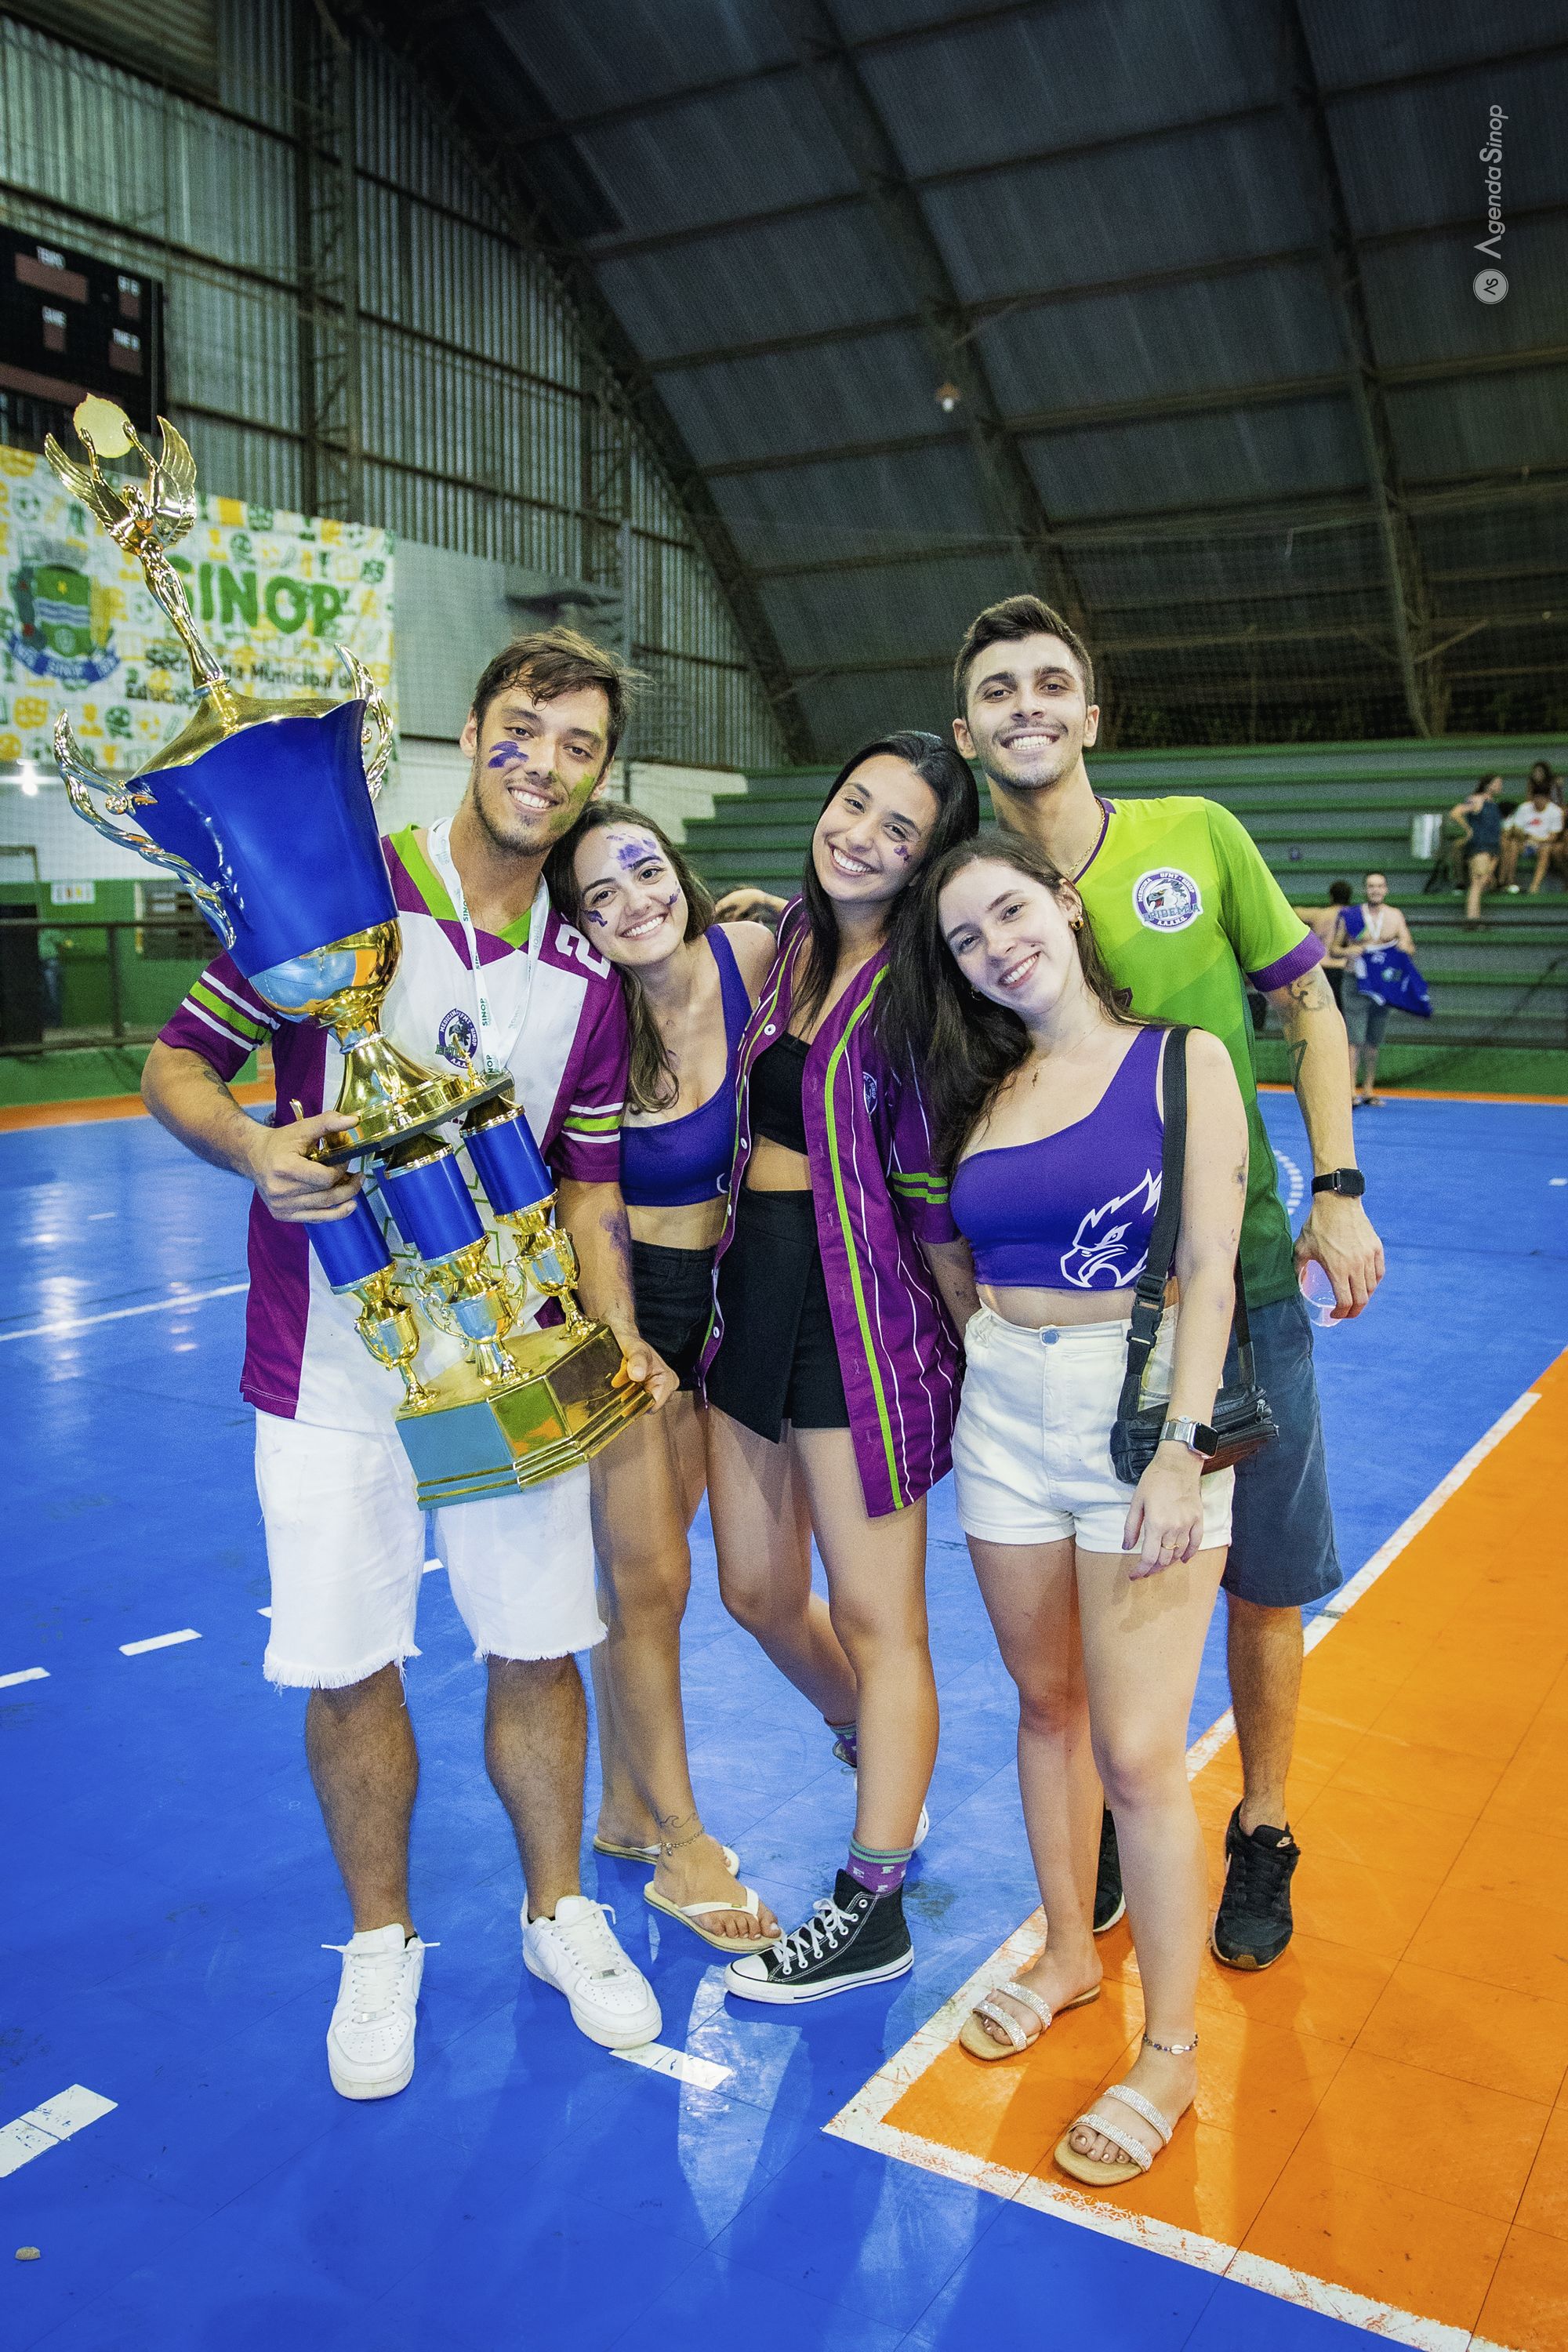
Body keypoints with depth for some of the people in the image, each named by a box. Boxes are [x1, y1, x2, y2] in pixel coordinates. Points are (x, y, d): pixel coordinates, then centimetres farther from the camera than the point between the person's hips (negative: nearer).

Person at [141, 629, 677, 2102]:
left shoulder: (590, 980, 3)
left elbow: (586, 1184, 8)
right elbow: (177, 1064, -3)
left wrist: (618, 1335, -8)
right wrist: (252, 1150, -25)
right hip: (332, 1369, -2)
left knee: (538, 1647, 11)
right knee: (347, 1666, 8)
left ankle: (559, 1912, 35)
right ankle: (379, 1945, 32)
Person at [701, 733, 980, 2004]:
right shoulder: (785, 943, 8)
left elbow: (939, 1202, -11)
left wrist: (990, 1357, -10)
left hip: (861, 1307, -7)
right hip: (753, 1290, 7)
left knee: (874, 1617, 5)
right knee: (760, 1592, 18)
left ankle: (871, 1912, 21)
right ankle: (877, 1753, 47)